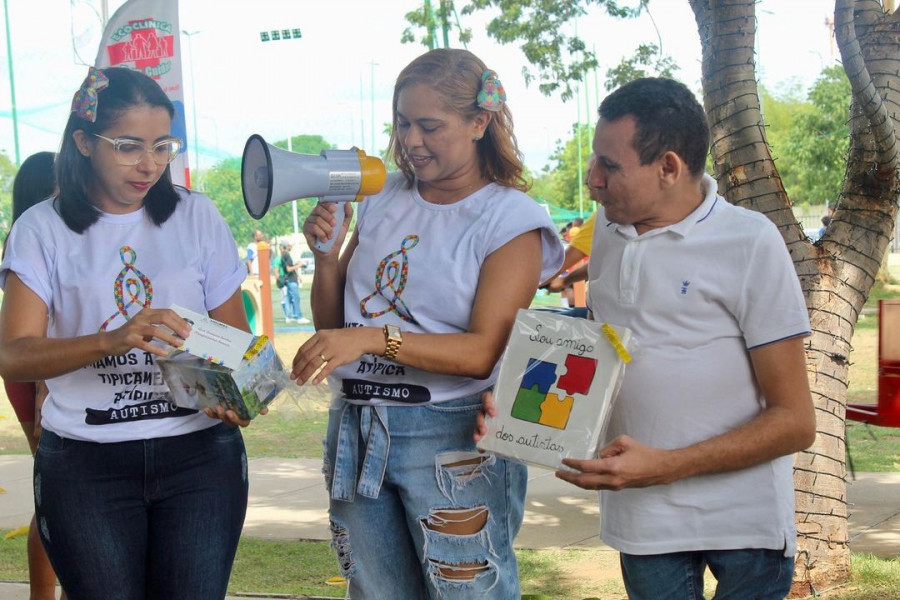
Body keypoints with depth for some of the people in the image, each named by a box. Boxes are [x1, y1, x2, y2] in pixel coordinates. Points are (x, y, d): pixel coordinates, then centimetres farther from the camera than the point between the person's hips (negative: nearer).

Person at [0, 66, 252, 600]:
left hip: (199, 453, 1)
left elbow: (236, 332, 9)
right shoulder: (43, 229, 0)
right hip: (84, 464, -1)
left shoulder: (197, 216, 5)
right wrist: (113, 341, -29)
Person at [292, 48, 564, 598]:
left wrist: (374, 339, -27)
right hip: (355, 427, 5)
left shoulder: (510, 218, -5)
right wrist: (326, 254, -3)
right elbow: (332, 324, 15)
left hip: (450, 435, -5)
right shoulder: (383, 200, 10)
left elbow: (483, 352, -17)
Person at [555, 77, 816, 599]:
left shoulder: (750, 242, -11)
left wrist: (664, 466, -21)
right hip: (643, 518, 4)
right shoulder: (608, 239, 5)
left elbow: (795, 421, -11)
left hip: (744, 517, -4)